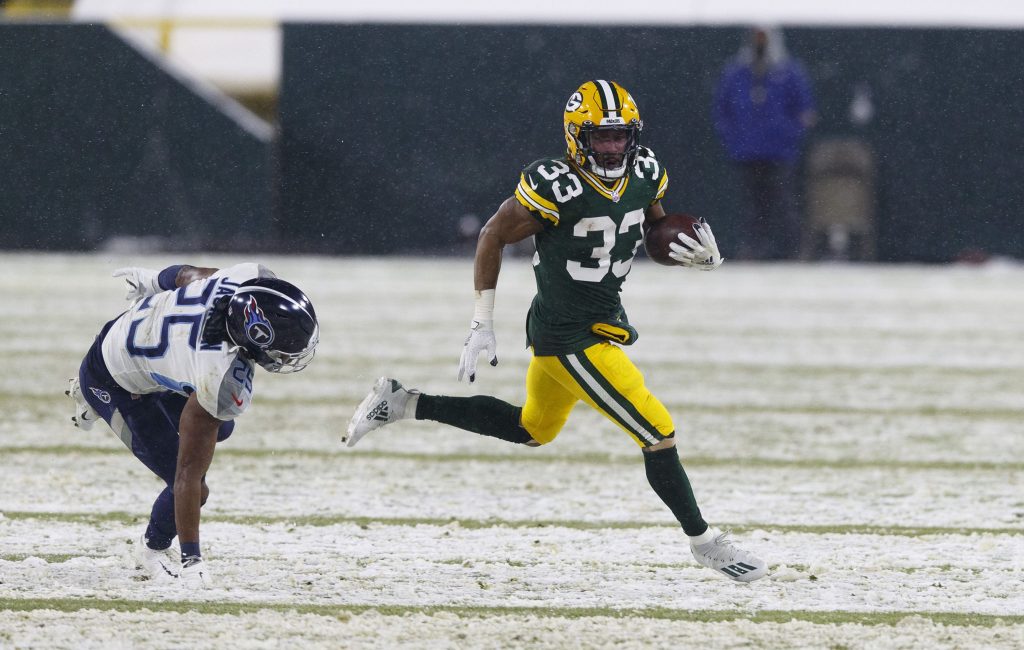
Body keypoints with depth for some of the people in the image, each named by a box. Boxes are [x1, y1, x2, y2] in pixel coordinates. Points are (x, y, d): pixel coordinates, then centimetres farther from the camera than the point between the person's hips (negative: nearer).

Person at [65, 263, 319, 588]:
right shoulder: (225, 386, -42)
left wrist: (154, 280, 20)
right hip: (117, 385, -8)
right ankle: (154, 549, 27)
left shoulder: (252, 277, -28)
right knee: (188, 484, -6)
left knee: (220, 427, 26)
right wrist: (191, 559, -28)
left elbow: (189, 275, -3)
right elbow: (189, 474, -34)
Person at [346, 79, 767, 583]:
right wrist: (482, 324, -12)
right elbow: (493, 236, -13)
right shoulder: (555, 189, -24)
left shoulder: (644, 177, -3)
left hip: (603, 322, 9)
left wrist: (701, 256, -11)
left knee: (532, 430, 27)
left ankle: (403, 404, 32)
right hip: (570, 339, -9)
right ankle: (704, 543, 11)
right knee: (657, 433, -6)